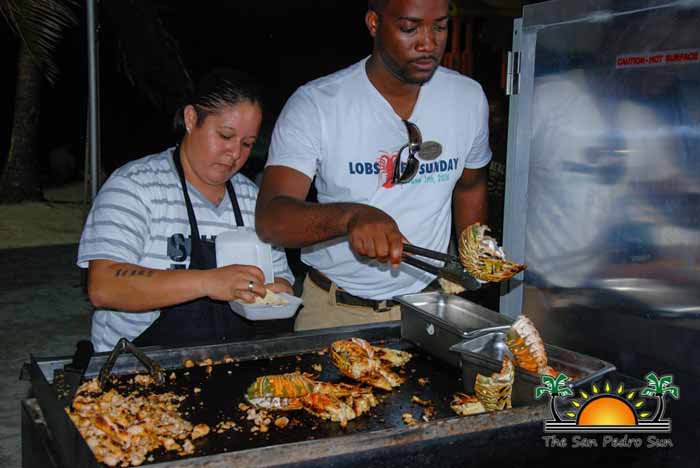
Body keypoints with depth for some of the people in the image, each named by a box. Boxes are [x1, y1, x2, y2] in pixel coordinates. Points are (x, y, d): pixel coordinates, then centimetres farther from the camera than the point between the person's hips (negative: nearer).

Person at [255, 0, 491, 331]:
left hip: (429, 303, 3)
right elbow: (269, 219, -26)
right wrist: (351, 215, -44)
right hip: (334, 310, -2)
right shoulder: (314, 105, -16)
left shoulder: (469, 98, -3)